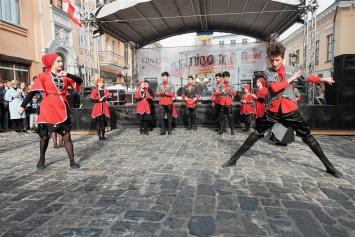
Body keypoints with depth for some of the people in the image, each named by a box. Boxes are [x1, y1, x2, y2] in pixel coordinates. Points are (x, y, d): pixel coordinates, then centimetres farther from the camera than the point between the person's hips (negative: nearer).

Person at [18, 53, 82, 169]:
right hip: (48, 109, -2)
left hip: (62, 109, 2)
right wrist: (23, 106, -5)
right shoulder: (43, 76, 1)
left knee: (67, 136, 1)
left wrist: (67, 75, -14)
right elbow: (33, 91, -1)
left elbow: (79, 81, 0)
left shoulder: (64, 76, 11)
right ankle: (41, 159, 29)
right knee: (45, 136, 9)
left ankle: (72, 161, 6)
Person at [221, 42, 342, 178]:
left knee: (307, 136, 6)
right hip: (273, 110, -2)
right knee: (256, 134, 0)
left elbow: (308, 78, 23)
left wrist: (324, 79, 35)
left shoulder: (292, 70, 6)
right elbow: (274, 88, -20)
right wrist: (291, 79, -10)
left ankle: (328, 166, 20)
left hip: (290, 110, 2)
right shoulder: (267, 72, -3)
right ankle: (234, 159, 8)